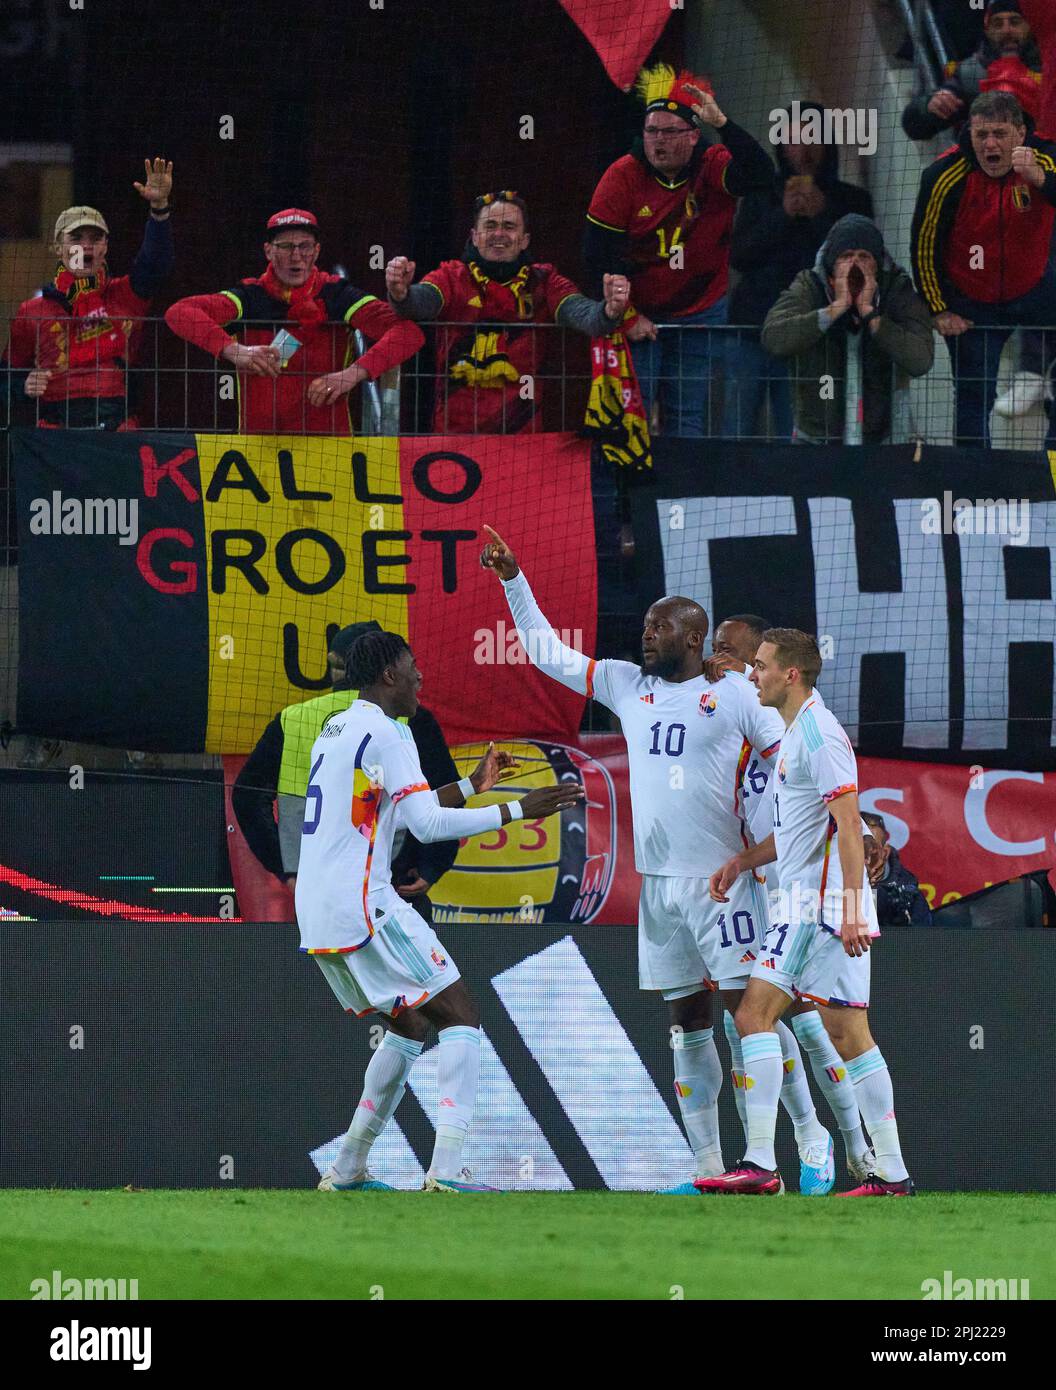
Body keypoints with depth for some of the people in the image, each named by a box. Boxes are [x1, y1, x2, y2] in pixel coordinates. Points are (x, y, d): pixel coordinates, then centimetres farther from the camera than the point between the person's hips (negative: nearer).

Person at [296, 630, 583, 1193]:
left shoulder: (334, 729, 20)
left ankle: (347, 1168, 18)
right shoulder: (384, 731, -10)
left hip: (317, 914, 9)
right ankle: (446, 1167, -19)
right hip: (363, 906, -9)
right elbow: (427, 824, -16)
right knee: (459, 1016, -5)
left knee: (410, 1024, 22)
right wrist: (516, 811, -12)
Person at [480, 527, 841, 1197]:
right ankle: (708, 1166, 9)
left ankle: (813, 1140, -1)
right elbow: (549, 653, 16)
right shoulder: (627, 685, 12)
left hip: (722, 880, -5)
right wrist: (514, 581, 9)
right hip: (658, 883, 5)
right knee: (688, 1022, 7)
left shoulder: (734, 693, -3)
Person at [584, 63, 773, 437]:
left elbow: (760, 177, -29)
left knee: (691, 418, 4)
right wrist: (627, 317, -9)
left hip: (700, 312, 1)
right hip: (638, 315, -1)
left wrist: (722, 124, -39)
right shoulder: (623, 175, -10)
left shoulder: (712, 168, -9)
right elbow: (599, 255, -8)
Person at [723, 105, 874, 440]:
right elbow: (738, 257, 4)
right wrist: (783, 215, -7)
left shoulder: (850, 201, 11)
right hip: (751, 327, 2)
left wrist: (822, 216, -9)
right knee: (737, 432, -5)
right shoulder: (763, 195, 15)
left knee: (795, 441, -10)